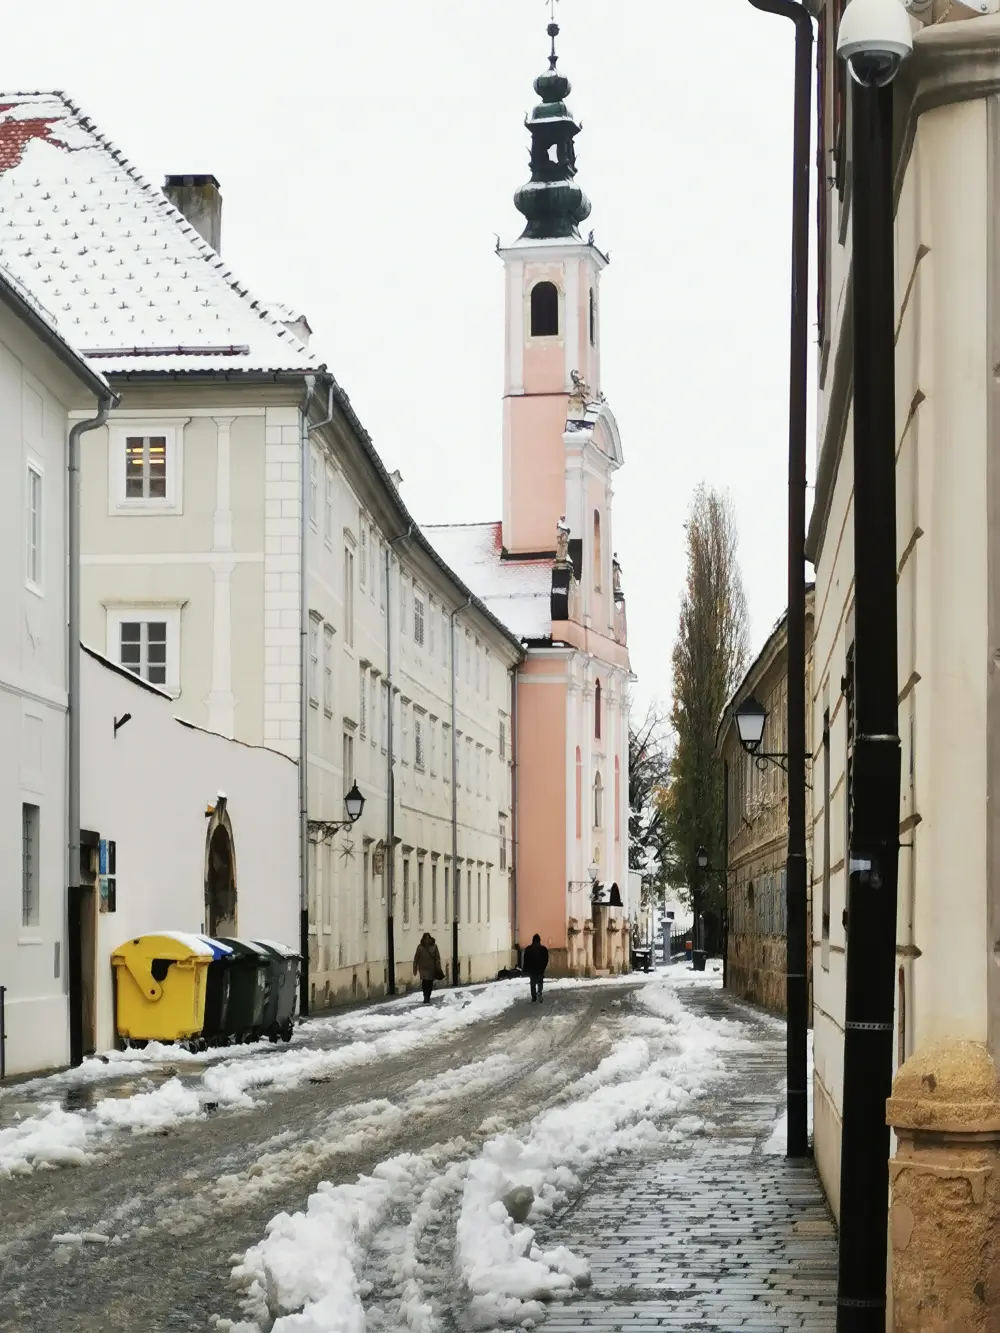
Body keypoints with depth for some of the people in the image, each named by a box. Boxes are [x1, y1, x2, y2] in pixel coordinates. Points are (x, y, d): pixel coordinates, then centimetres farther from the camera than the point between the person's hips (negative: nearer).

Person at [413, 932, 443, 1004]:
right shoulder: (420, 947, -3)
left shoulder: (434, 946, -1)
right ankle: (426, 999, -15)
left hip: (432, 969, 2)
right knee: (425, 983, -14)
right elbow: (416, 959, 1)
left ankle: (428, 998, 25)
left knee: (430, 984, 9)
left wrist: (439, 968, -4)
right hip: (423, 969, -2)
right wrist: (415, 969, 1)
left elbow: (437, 958, 1)